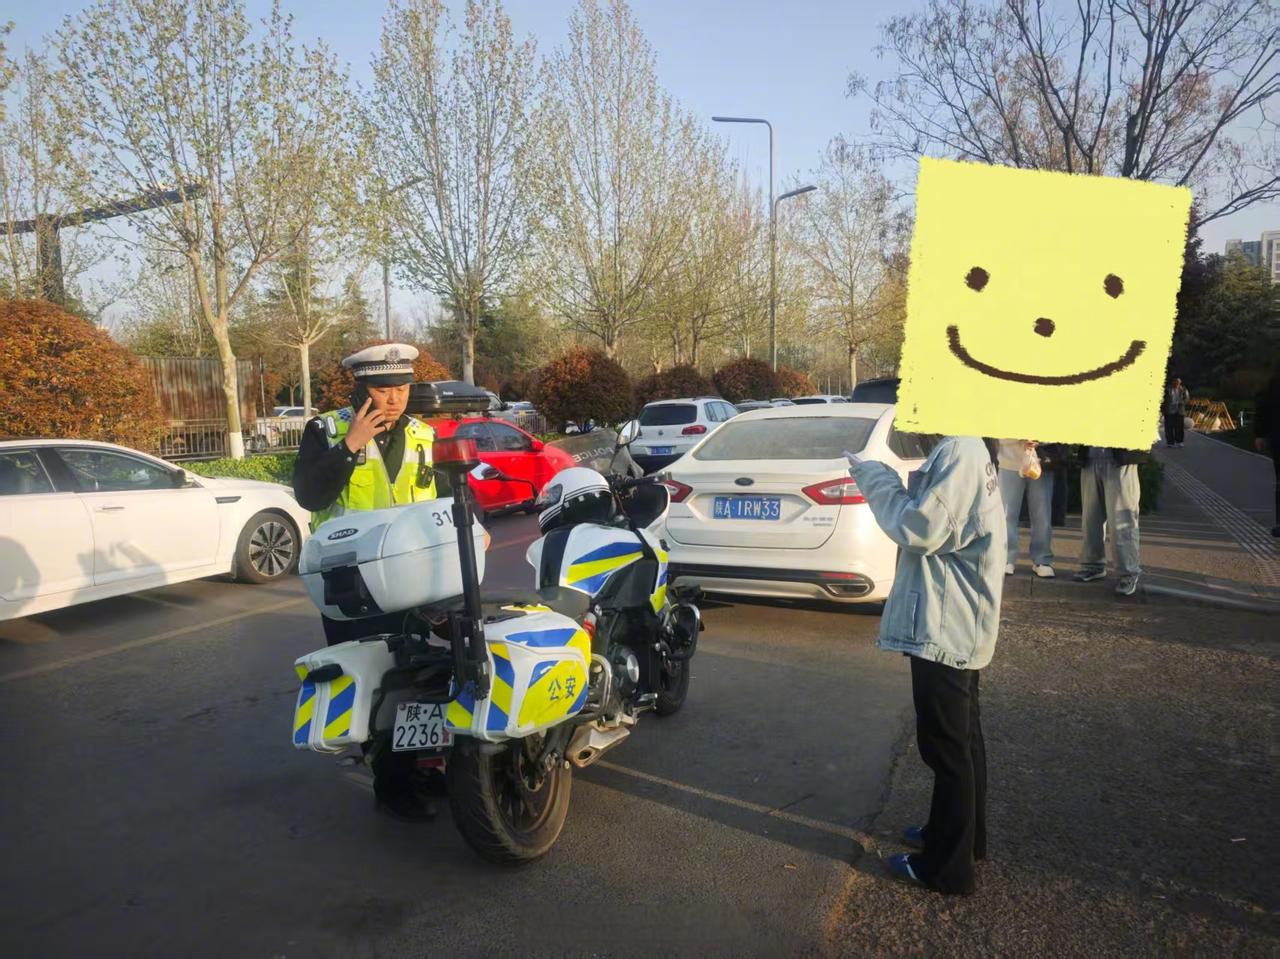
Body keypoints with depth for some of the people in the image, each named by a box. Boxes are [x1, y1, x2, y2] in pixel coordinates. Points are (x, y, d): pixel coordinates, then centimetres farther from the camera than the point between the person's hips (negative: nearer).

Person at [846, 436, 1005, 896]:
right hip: (957, 625, 10)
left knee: (946, 746, 2)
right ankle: (961, 835, 38)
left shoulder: (959, 452, -20)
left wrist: (875, 479, -11)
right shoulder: (961, 449, 11)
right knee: (961, 739, 22)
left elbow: (920, 529, -22)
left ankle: (949, 866, 15)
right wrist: (884, 480, 4)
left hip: (944, 629, -10)